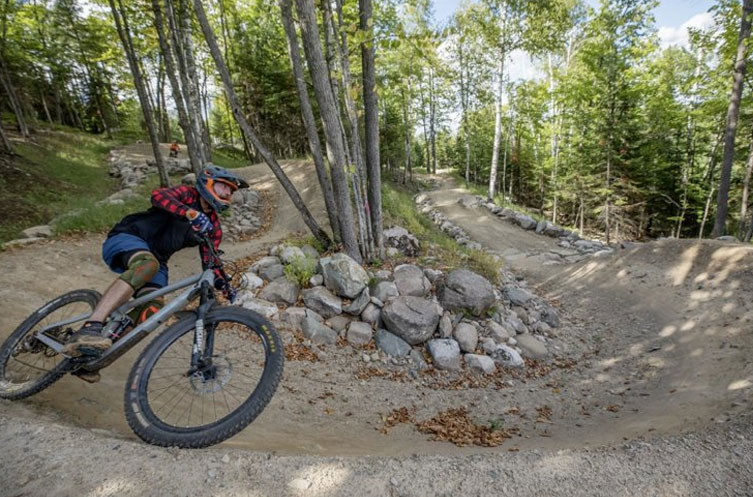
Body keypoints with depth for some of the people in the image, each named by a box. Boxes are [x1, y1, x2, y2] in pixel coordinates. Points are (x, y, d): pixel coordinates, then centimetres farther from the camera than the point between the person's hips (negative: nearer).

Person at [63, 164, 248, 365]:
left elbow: (210, 263, 6)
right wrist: (191, 213, -41)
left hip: (155, 258, 5)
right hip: (127, 238, -5)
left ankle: (91, 353, -11)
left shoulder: (214, 227, 10)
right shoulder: (187, 194, -3)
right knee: (147, 264, -40)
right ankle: (89, 329, -45)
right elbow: (158, 195, -25)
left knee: (153, 310, -21)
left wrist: (224, 284, -13)